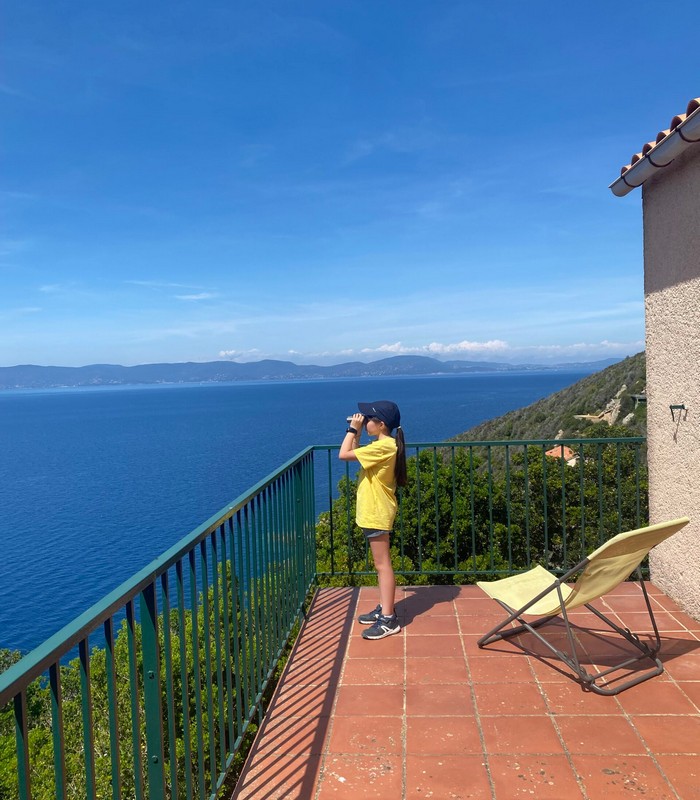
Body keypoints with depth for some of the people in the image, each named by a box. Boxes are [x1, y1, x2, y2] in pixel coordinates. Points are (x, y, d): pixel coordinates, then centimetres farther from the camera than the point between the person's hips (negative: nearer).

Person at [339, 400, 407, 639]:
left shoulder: (383, 446, -21)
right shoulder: (384, 444, 10)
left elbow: (344, 455, -23)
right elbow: (356, 455, 21)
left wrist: (352, 429, -12)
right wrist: (356, 432, 11)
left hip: (377, 514, -10)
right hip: (373, 512, 10)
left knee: (382, 565, -5)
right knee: (381, 564, 16)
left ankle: (388, 620, 1)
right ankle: (383, 609, 27)